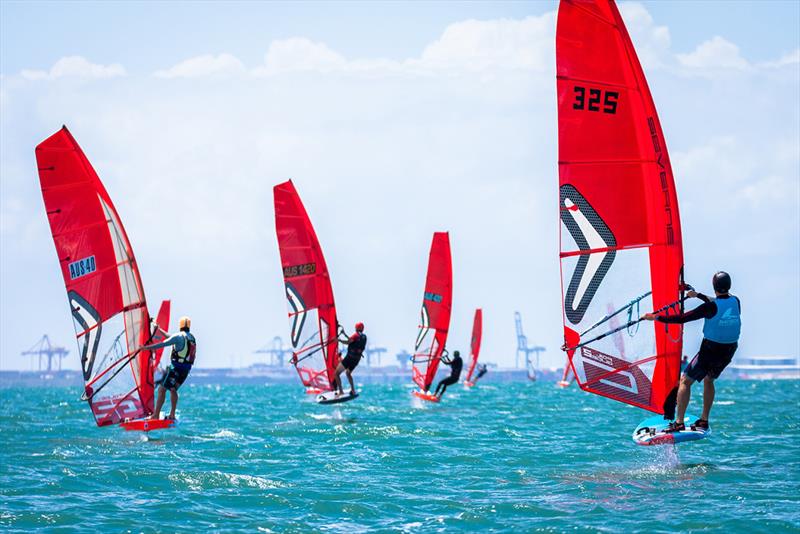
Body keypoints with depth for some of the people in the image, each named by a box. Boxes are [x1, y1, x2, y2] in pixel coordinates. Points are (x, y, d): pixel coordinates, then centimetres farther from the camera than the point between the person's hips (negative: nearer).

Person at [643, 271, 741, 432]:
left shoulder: (710, 307, -19)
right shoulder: (735, 302, -2)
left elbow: (683, 318, -20)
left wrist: (655, 317, -14)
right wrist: (698, 295, 30)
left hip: (710, 351, -6)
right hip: (729, 351, 6)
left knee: (685, 381, 3)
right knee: (709, 380, 27)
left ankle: (679, 423, -5)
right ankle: (704, 420, 25)